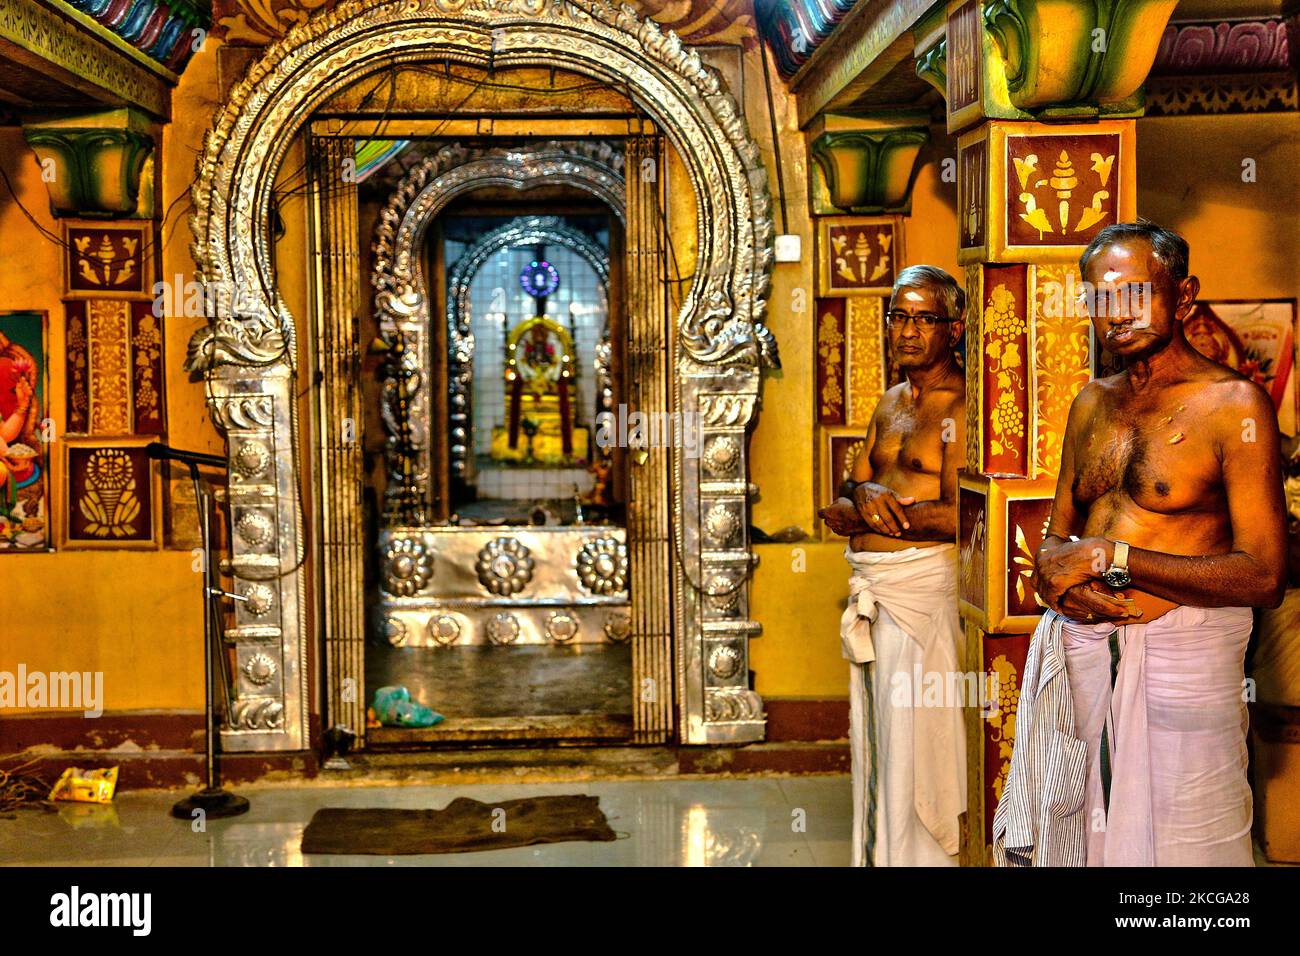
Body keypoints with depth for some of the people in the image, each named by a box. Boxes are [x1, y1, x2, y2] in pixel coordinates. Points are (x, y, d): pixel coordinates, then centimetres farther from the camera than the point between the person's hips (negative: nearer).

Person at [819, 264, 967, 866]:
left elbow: (957, 516, -20)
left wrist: (856, 518, -10)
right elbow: (852, 487, 17)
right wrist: (867, 493, -9)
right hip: (871, 585, 9)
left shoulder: (960, 405, -11)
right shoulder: (891, 403, 16)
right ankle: (878, 855, 25)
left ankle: (916, 856, 7)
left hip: (920, 583, -8)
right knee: (876, 742, 15)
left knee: (914, 745, -3)